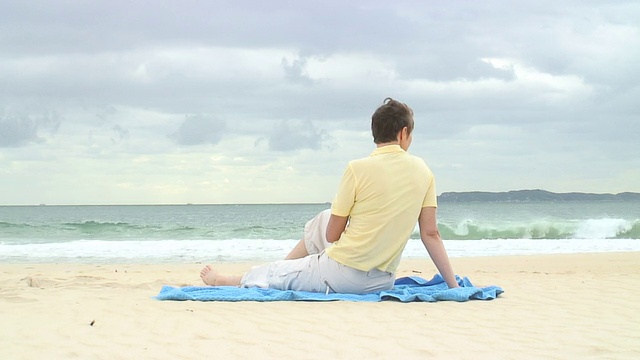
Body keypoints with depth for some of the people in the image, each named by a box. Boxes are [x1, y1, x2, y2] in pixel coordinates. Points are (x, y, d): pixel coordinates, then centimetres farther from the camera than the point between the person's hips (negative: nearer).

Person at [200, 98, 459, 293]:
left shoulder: (358, 169, -12)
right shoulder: (422, 171, -1)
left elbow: (332, 235, -6)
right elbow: (431, 234, -1)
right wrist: (454, 286, 5)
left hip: (340, 275, -5)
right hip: (382, 282, 6)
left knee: (269, 274, 20)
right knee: (324, 219, 30)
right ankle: (285, 271, 44)